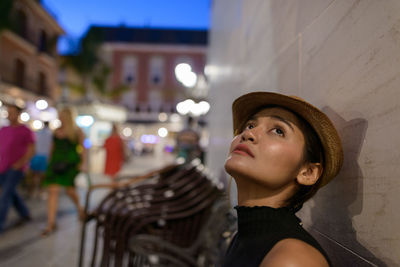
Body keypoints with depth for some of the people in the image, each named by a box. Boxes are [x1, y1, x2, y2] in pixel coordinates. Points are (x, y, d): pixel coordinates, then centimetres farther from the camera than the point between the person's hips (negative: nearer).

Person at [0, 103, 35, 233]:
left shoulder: (26, 131, -4)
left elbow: (31, 150, -7)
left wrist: (21, 162, -17)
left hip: (15, 169, -6)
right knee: (11, 193, 15)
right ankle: (25, 215, 31)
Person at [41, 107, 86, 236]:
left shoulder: (77, 131, 0)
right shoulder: (56, 131, 11)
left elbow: (82, 148, 0)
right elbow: (53, 148, 17)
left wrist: (82, 163, -8)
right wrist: (50, 164, 16)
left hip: (71, 162, -3)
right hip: (57, 162, 4)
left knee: (70, 190, 2)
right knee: (52, 190, -7)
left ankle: (79, 208, 35)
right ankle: (51, 223, -4)